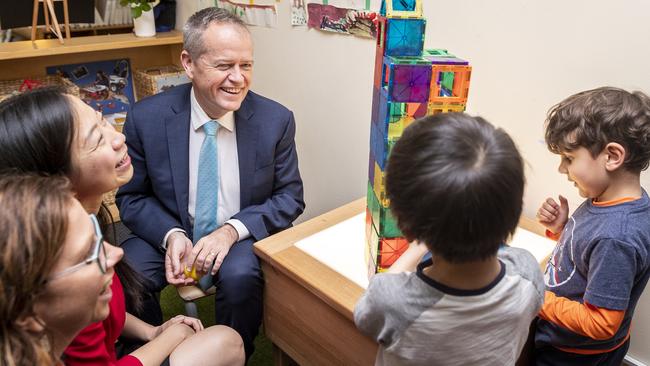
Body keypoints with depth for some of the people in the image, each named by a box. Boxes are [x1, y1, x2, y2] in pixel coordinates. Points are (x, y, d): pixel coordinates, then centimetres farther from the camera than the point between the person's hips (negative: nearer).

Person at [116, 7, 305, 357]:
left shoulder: (275, 120, -12)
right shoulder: (146, 117, -11)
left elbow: (289, 197, -5)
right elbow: (131, 196, 0)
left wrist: (232, 231, -22)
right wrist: (171, 235, -21)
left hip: (243, 237, 0)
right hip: (169, 233, 1)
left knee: (240, 277, -31)